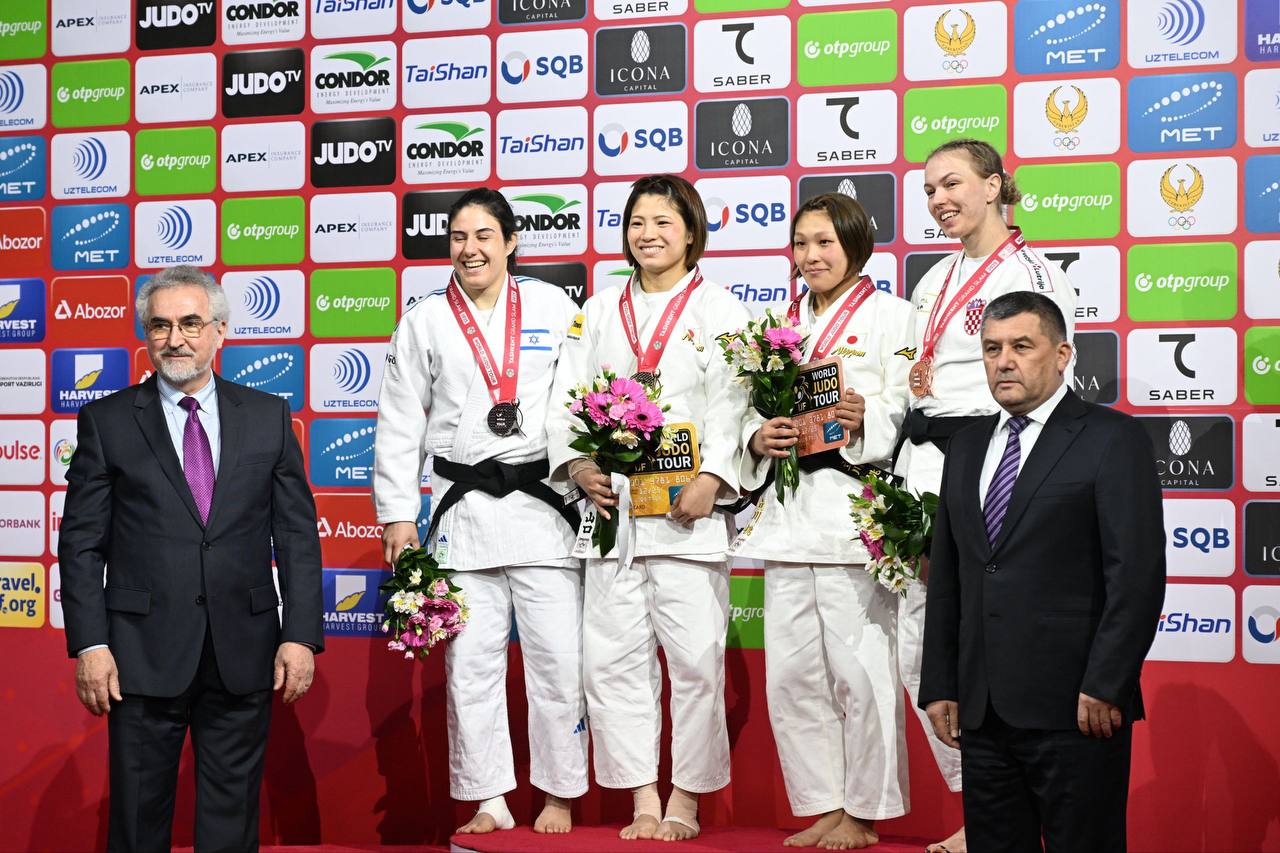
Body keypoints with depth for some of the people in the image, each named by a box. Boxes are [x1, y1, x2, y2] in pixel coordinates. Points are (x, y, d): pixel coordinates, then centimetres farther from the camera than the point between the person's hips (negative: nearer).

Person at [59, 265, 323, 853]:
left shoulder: (268, 417, 6)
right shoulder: (107, 421, 2)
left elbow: (297, 534, 4)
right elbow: (81, 543, 1)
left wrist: (301, 634, -4)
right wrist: (89, 644, -8)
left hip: (243, 654, 1)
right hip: (144, 651, -1)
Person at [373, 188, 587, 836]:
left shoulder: (553, 308, 7)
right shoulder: (424, 321, 8)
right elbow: (399, 424, 7)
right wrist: (397, 514, 2)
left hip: (543, 503, -1)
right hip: (462, 509, 1)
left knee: (558, 659, 0)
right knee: (469, 663, 4)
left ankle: (559, 796, 16)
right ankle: (488, 802, 16)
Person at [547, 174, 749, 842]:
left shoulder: (718, 309, 5)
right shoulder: (598, 311, 17)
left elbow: (731, 404, -4)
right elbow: (566, 397, 12)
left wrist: (710, 479, -18)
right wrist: (579, 466, -6)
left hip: (688, 509, -3)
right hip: (611, 506, 4)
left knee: (694, 655, -4)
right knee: (613, 656, 2)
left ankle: (686, 800, 10)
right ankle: (643, 800, 12)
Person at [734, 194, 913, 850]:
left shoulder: (891, 315, 3)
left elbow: (908, 410, -6)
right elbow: (753, 411, 18)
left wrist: (866, 418, -25)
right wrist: (759, 438, -3)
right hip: (786, 512, 6)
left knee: (860, 667, -7)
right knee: (791, 670, 5)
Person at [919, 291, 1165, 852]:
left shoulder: (1113, 439, -4)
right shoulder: (967, 447, 16)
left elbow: (1138, 573, -10)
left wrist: (1104, 686, -15)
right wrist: (939, 686, 11)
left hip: (1073, 708, -6)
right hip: (982, 711, 6)